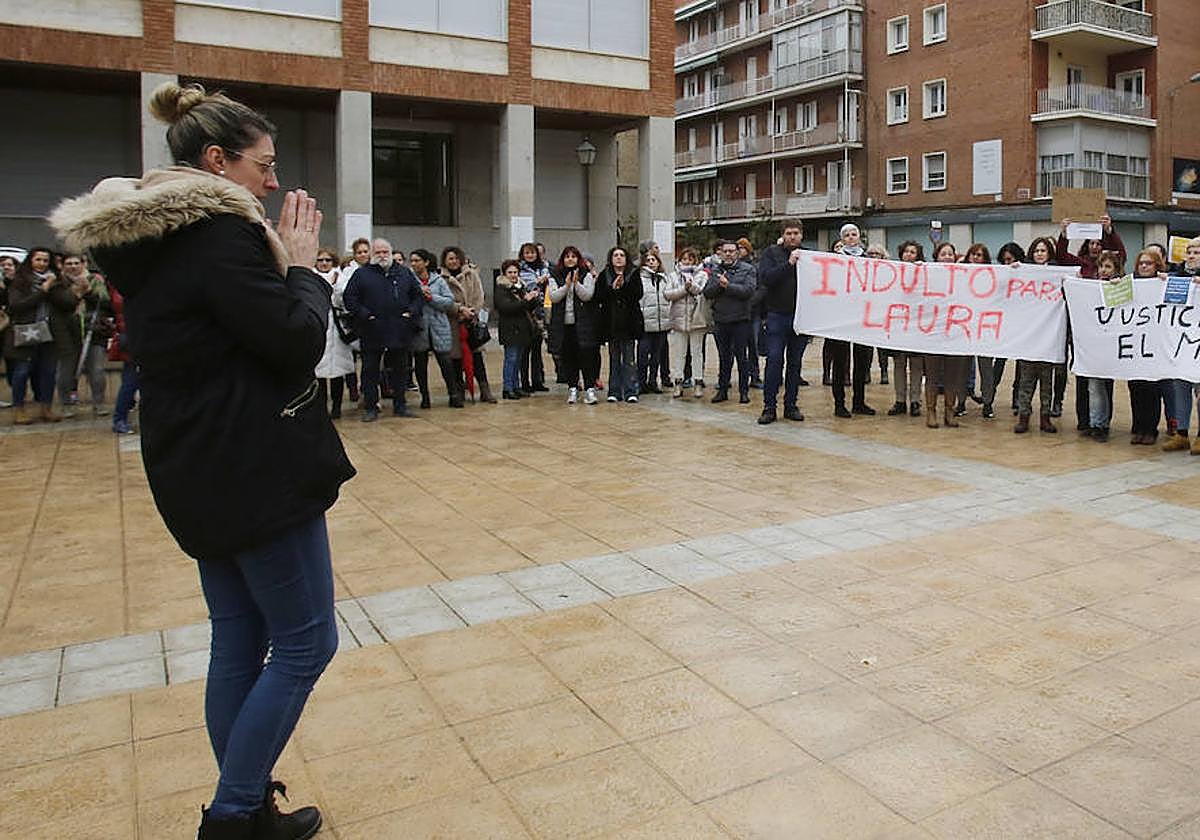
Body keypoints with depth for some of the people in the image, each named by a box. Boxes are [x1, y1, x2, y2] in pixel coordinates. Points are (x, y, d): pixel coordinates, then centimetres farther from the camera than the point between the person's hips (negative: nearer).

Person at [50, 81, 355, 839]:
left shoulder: (144, 238, 12)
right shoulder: (220, 233, -16)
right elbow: (299, 342, -18)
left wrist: (277, 262, 10)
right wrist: (302, 265, -4)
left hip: (198, 472, 10)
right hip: (256, 468, -9)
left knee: (240, 639, 17)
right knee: (306, 640, 2)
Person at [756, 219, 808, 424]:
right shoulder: (771, 253, 3)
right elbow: (765, 278, -12)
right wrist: (789, 264, -17)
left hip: (801, 317, 2)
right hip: (777, 315, -2)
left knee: (795, 363, 8)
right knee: (774, 361, -5)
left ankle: (791, 404, 16)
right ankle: (769, 406, 1)